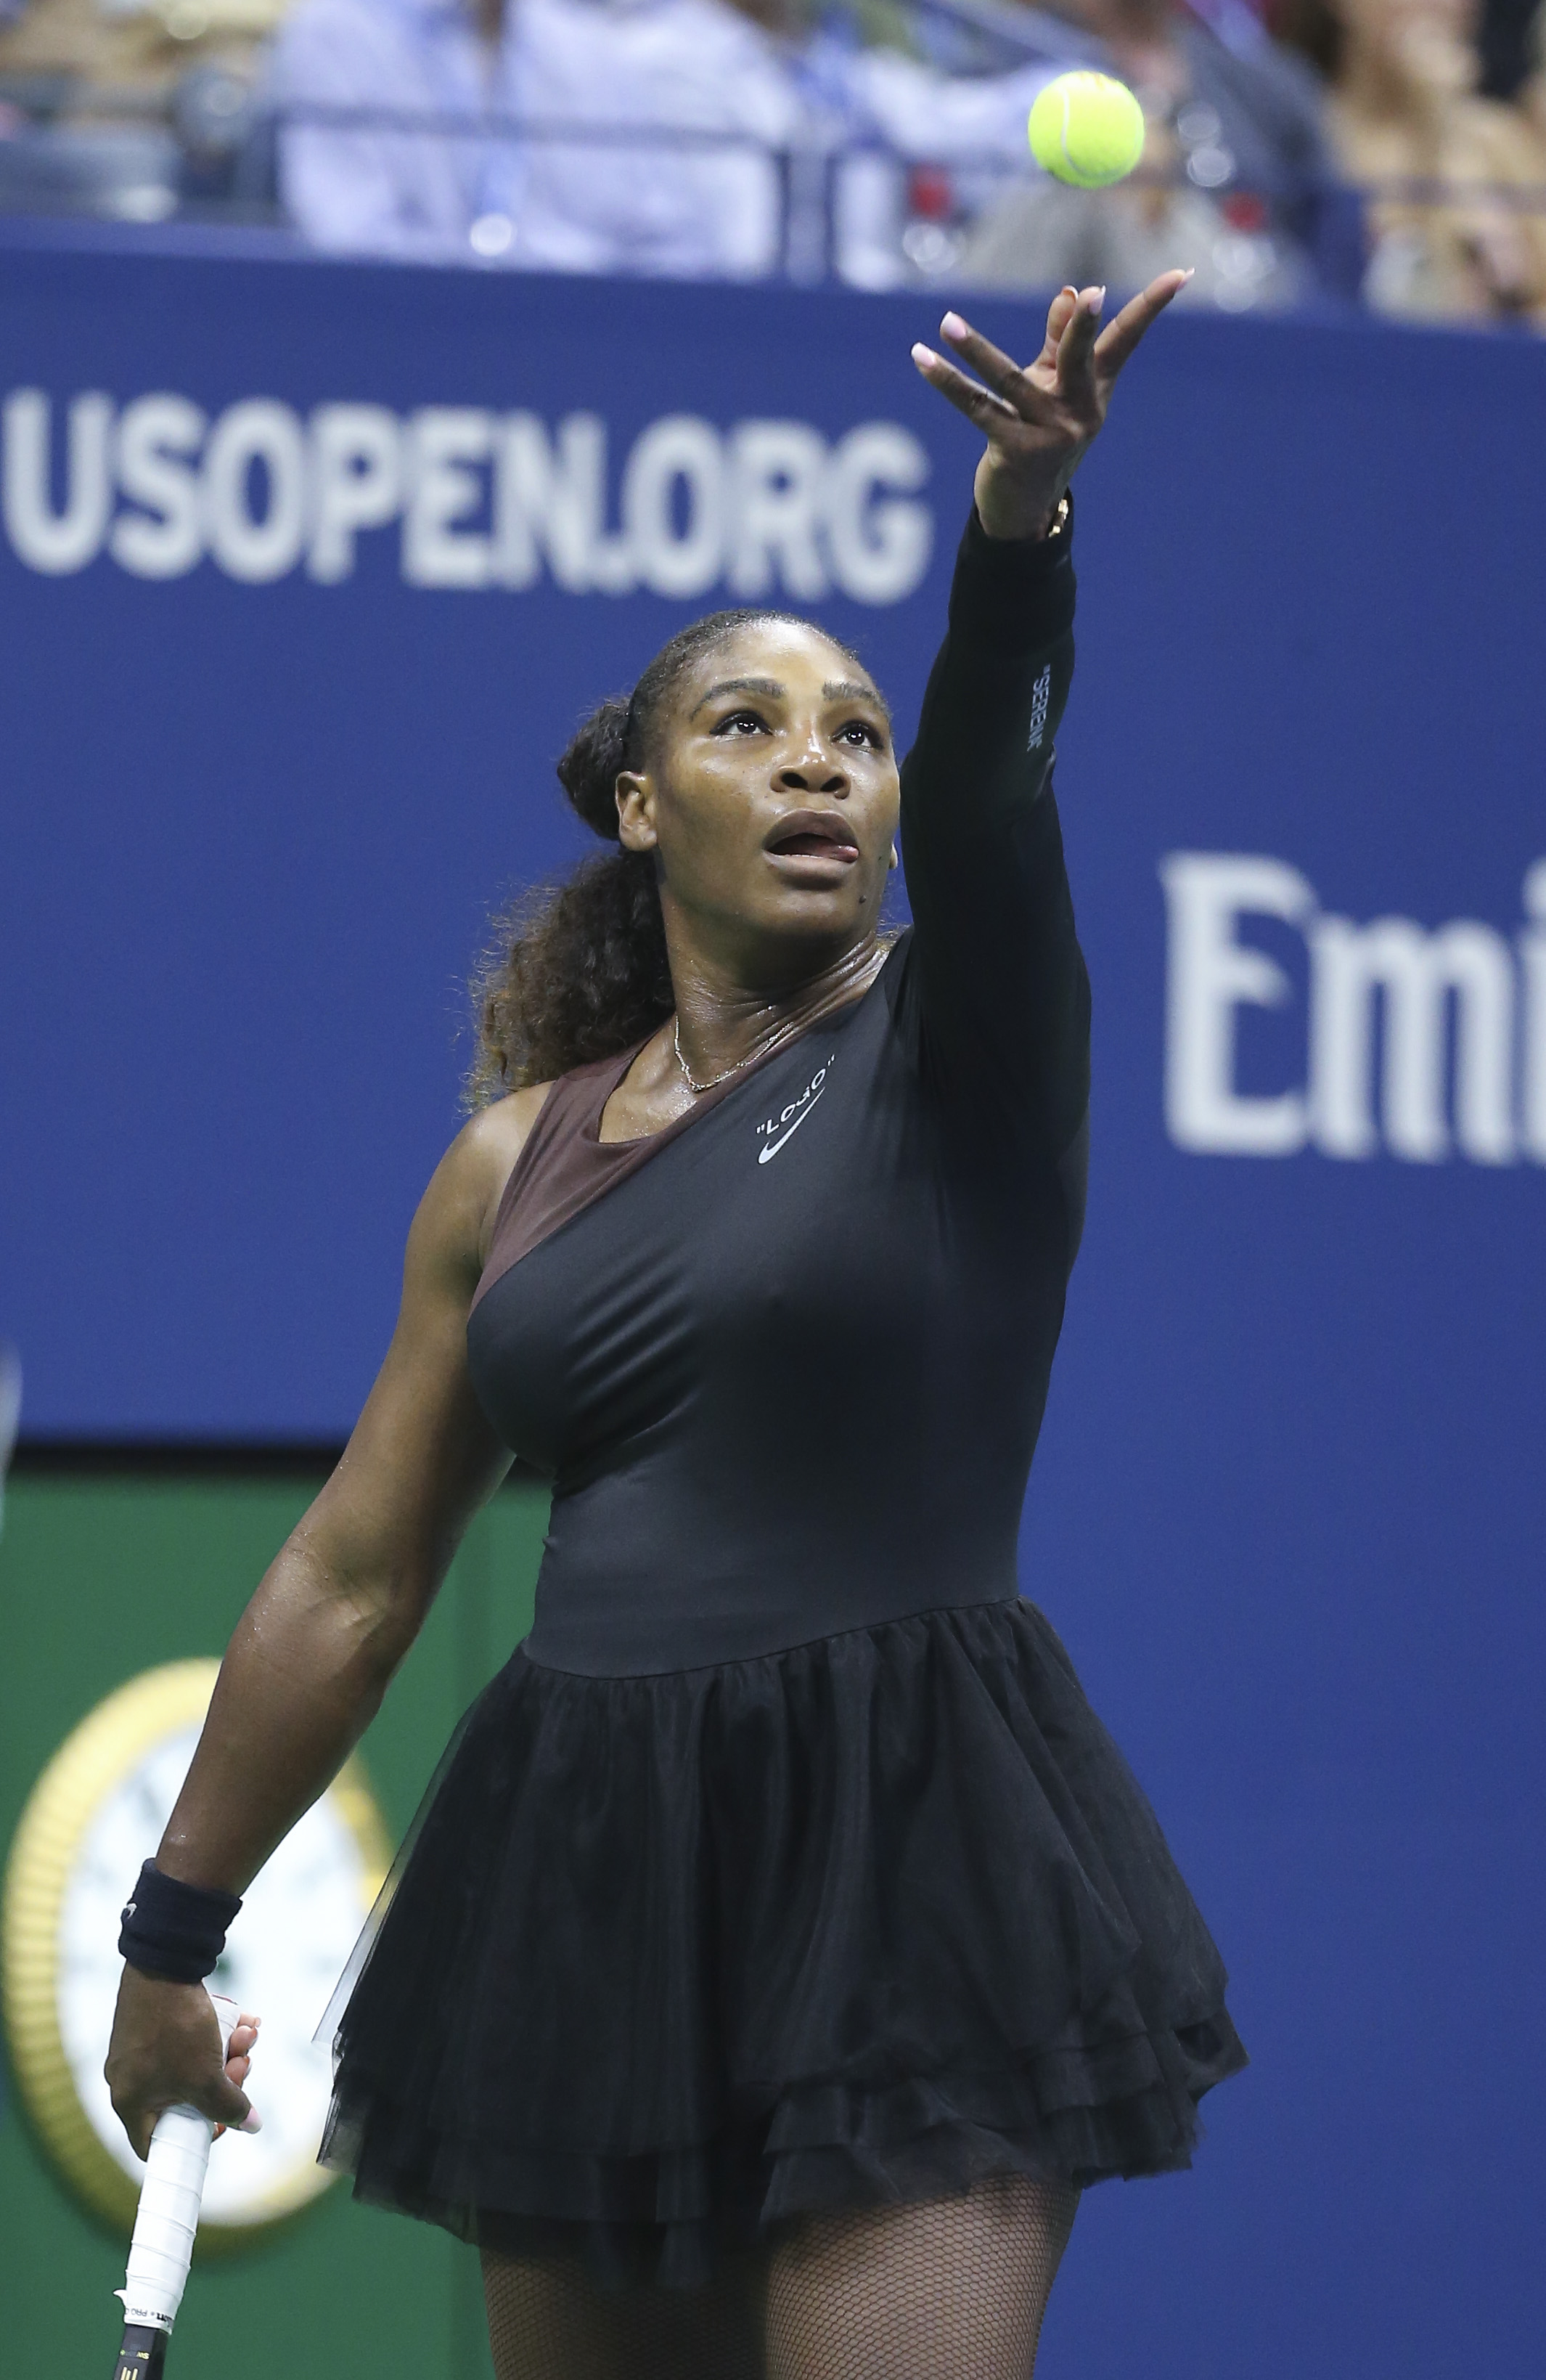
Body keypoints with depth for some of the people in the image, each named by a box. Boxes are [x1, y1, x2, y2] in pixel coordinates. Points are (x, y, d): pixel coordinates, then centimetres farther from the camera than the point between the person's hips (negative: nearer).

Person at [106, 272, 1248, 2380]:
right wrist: (171, 1932, 19)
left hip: (905, 1877, -4)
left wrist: (1020, 523, -42)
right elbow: (352, 1584, 17)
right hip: (585, 1875, 5)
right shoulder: (516, 1164, 12)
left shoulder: (956, 1040, 1)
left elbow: (984, 781, -21)